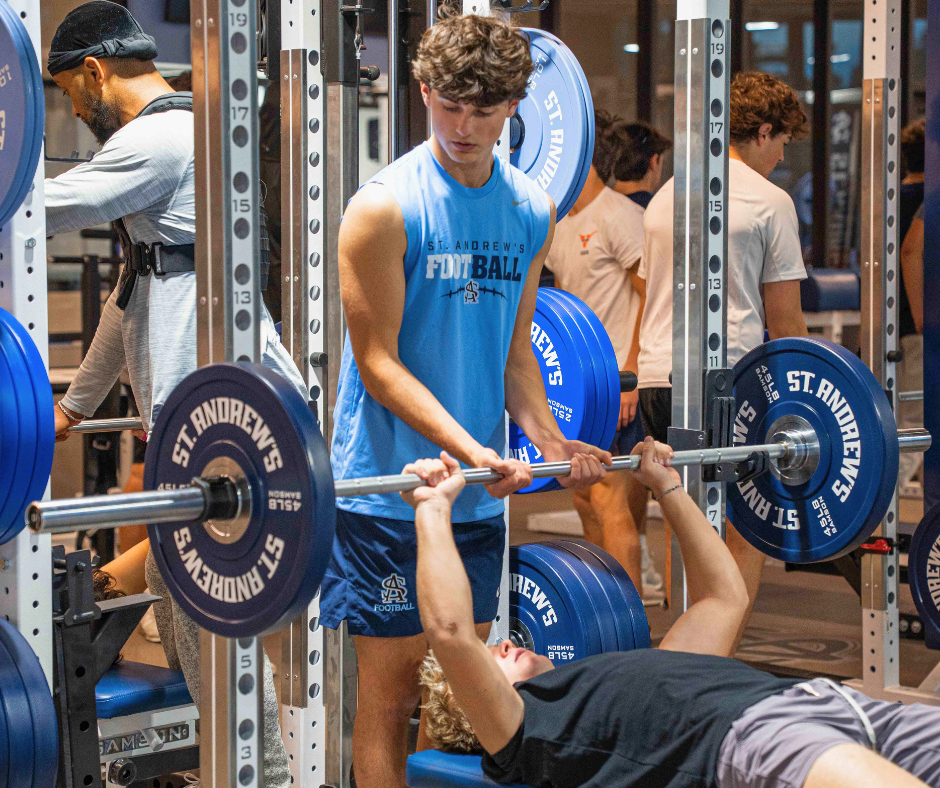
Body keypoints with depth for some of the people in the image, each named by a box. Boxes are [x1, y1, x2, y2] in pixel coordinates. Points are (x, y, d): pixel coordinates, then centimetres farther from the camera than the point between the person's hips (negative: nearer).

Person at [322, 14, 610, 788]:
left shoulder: (533, 211, 7)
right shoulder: (387, 206, -11)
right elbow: (377, 361, -13)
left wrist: (550, 441, -4)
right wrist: (468, 448, -23)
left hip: (480, 490, 6)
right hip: (391, 484, -6)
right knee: (393, 690, -1)